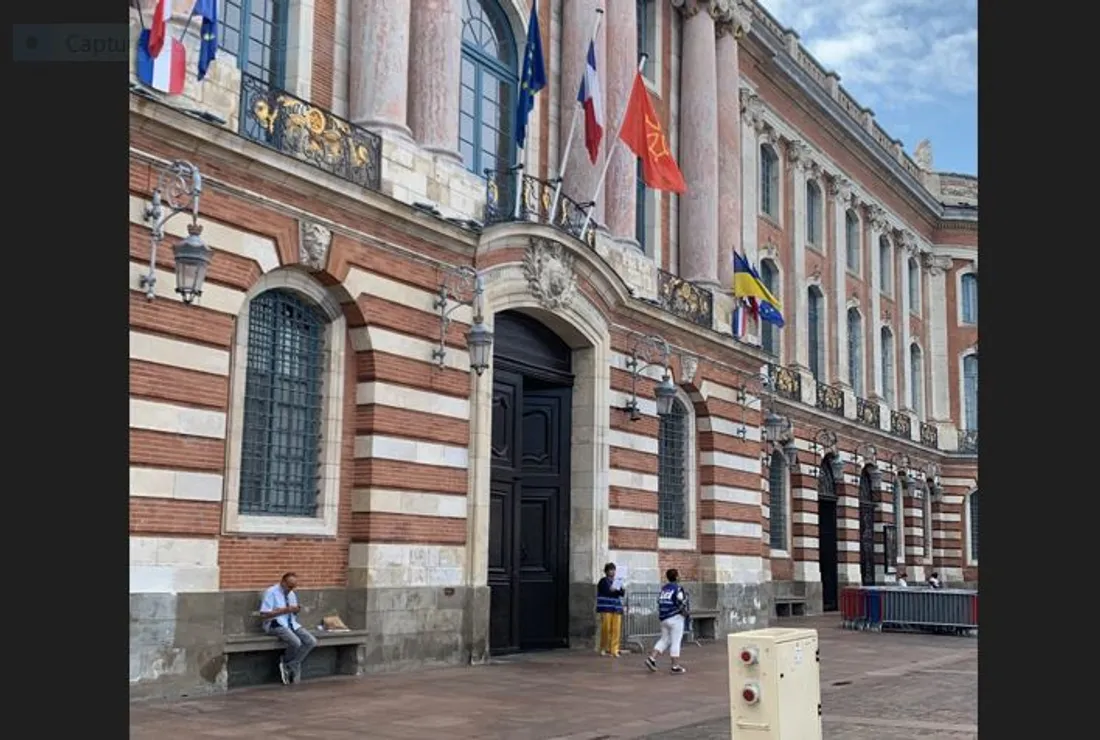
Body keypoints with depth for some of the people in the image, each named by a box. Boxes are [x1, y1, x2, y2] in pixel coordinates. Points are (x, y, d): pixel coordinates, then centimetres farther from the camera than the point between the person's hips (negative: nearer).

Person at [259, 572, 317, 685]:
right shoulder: (271, 592, -8)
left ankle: (289, 666, -9)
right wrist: (284, 610, -20)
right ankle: (294, 666, -2)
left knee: (312, 642, -16)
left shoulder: (292, 594, 15)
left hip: (292, 624, 8)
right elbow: (263, 615, -16)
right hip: (276, 624, -7)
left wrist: (296, 610, -2)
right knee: (296, 643, -33)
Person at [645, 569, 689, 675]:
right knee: (676, 642, -1)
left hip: (664, 618, 7)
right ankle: (675, 666, 0)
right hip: (676, 618, -7)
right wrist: (688, 615, -1)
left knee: (664, 640, 15)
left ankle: (652, 658, 2)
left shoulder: (663, 588, 11)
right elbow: (682, 604, -16)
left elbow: (659, 602, 13)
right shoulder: (678, 588, -12)